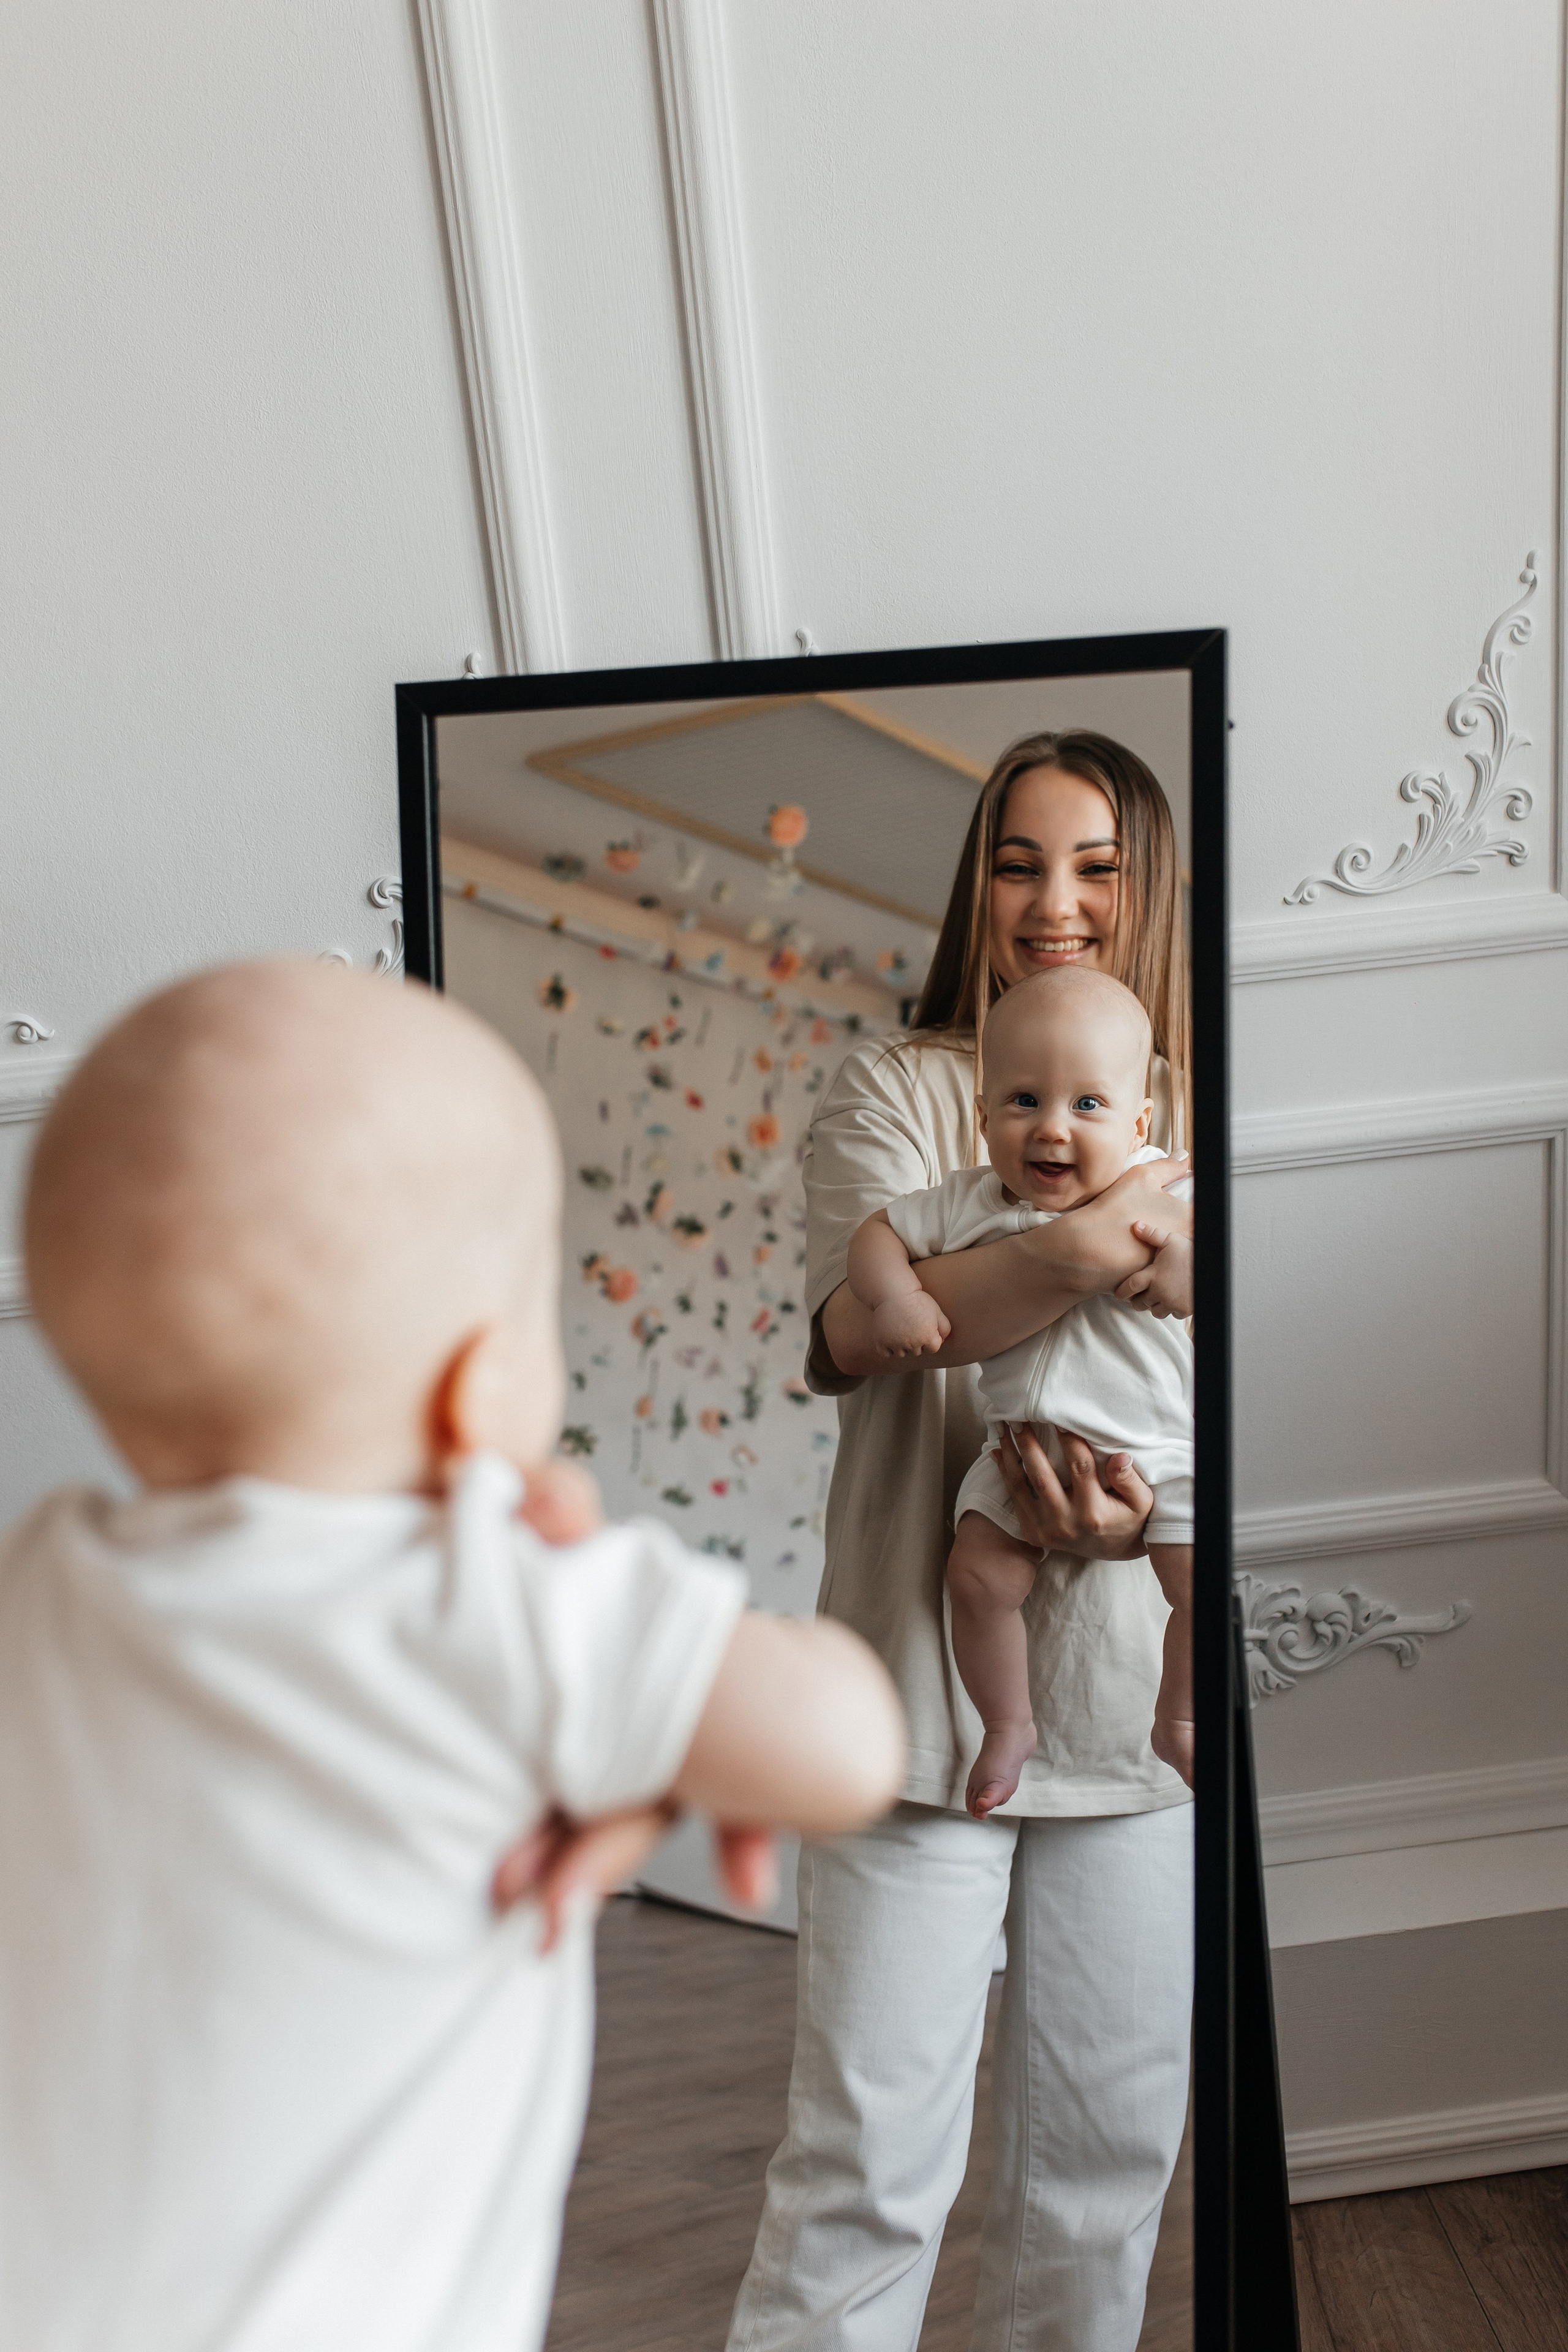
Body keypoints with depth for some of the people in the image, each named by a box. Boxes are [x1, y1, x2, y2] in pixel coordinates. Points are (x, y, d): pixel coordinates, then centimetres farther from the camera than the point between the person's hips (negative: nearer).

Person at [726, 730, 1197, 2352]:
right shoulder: (896, 1090, 2)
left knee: (1112, 2137, 13)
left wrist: (1145, 1513, -14)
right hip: (928, 1676, -3)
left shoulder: (1189, 1118, 12)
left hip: (1134, 1681, 4)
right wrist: (1095, 1254, -28)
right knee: (870, 2152, -2)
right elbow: (854, 1323, -16)